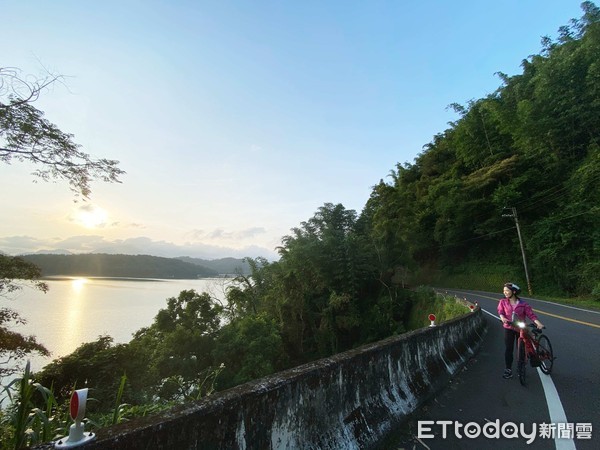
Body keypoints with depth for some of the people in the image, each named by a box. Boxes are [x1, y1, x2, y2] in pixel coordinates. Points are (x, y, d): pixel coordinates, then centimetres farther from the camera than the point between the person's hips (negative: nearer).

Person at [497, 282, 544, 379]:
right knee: (508, 349, 0)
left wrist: (538, 323, -26)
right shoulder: (502, 302, -3)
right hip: (509, 328, 0)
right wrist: (503, 318, -33)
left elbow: (531, 314, -10)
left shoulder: (523, 303, -6)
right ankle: (508, 370, 8)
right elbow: (500, 311, -12)